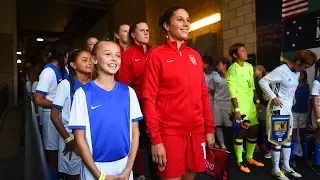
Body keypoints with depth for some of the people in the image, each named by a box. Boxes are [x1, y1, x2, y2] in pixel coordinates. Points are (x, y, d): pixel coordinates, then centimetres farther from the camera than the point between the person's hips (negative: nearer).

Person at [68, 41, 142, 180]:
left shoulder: (128, 92, -3)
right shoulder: (83, 94, -10)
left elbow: (135, 132, 1)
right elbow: (80, 139, -8)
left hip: (124, 165, 2)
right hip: (94, 167, -2)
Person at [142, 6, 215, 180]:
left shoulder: (195, 55, 10)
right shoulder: (156, 56, -5)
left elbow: (203, 94, 12)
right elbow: (149, 98, -10)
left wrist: (209, 127, 9)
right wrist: (155, 139, -14)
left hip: (197, 131, 5)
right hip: (170, 133, -5)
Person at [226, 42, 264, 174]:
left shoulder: (250, 67, 10)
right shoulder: (233, 69, -12)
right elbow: (232, 92, -17)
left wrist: (257, 101, 16)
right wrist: (236, 109, -20)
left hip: (250, 104, 7)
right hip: (240, 105, -7)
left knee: (254, 130, 13)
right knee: (240, 132, 1)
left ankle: (250, 158, 31)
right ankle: (240, 162, 16)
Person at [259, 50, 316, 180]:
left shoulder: (297, 73, 8)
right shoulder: (281, 70, -18)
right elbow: (263, 81, -20)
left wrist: (292, 100, 8)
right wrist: (273, 97, -23)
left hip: (289, 109, 9)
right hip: (278, 109, -9)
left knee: (288, 138, 15)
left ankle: (286, 166, 29)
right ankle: (276, 169, 11)